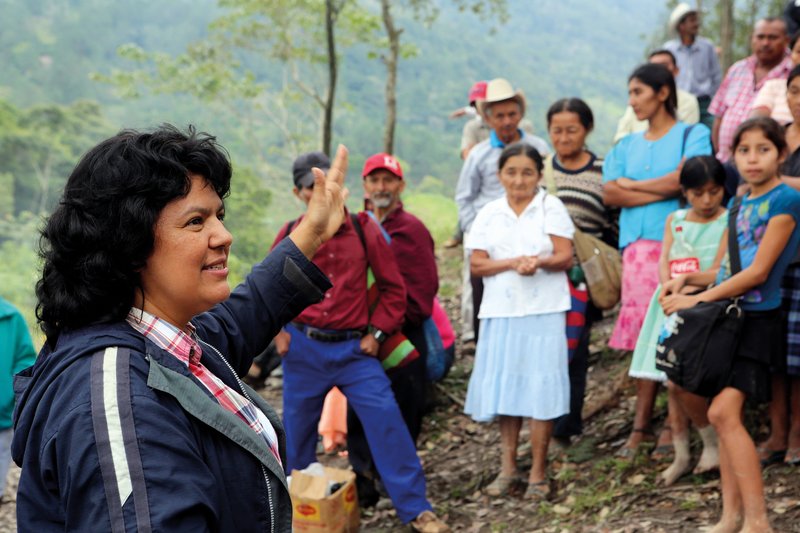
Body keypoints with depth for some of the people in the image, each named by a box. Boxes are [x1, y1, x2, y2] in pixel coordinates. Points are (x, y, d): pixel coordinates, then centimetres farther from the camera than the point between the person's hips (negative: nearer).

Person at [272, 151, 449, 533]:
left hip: (354, 348, -1)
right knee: (298, 429, 12)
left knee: (386, 421, -9)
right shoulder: (290, 236, 0)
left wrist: (377, 332, -3)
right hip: (303, 348, 2)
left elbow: (393, 286, 3)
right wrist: (276, 330, 2)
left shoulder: (363, 229, -3)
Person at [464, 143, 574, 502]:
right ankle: (508, 467, 15)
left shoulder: (551, 208, 2)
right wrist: (513, 262, -14)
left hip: (543, 311, -3)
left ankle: (538, 472, 5)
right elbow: (477, 264, 2)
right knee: (504, 387, 5)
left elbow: (565, 257, -4)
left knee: (539, 388, -3)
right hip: (500, 311, 3)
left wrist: (539, 262, -24)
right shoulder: (489, 214, 9)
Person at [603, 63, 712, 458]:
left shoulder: (692, 135, 6)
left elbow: (682, 179, -11)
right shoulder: (626, 146, 20)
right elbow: (609, 193, 5)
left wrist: (632, 185, 2)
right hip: (638, 246, 4)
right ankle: (642, 424, 3)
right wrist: (662, 191, -5)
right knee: (642, 334, 0)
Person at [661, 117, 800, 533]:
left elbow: (758, 272, -15)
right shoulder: (740, 205, 14)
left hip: (757, 317, -7)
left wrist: (698, 299, -12)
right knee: (725, 416, 7)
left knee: (724, 411, -17)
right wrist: (689, 278, 2)